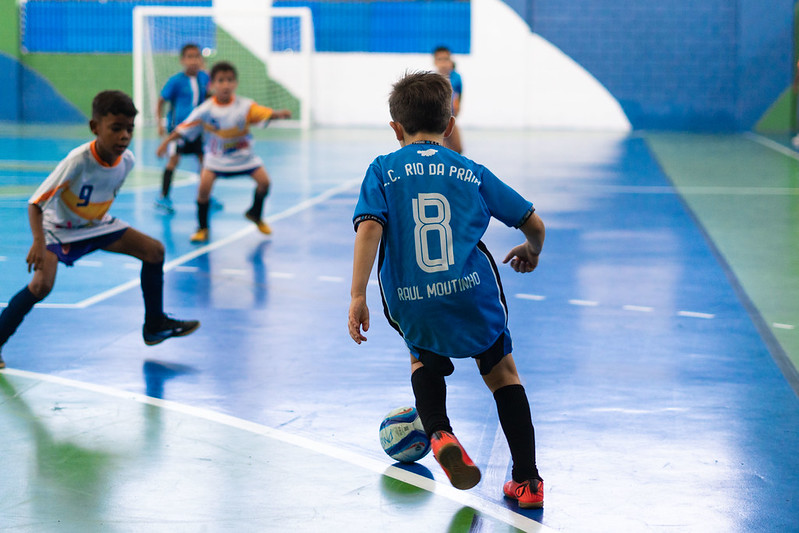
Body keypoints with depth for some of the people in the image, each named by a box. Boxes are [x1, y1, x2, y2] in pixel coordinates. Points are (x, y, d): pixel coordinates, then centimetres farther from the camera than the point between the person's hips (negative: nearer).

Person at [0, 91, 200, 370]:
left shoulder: (126, 160, -16)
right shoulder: (78, 161, -34)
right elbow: (35, 203, -32)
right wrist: (39, 242, -44)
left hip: (96, 224, 6)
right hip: (59, 228, -6)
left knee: (153, 250, 0)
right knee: (42, 283, -28)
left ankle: (154, 325, 13)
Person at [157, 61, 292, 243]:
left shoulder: (245, 106, -16)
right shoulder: (205, 110, -17)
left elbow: (266, 114, -28)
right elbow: (184, 129, -13)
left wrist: (279, 113, -48)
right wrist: (166, 142, -20)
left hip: (243, 154, 2)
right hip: (216, 157, -2)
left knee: (264, 181, -9)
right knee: (204, 185, -21)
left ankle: (255, 214, 22)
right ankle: (202, 228, -2)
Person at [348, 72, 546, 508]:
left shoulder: (383, 170, 9)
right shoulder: (472, 172, 13)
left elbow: (369, 227, -8)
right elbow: (533, 223, 16)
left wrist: (358, 297, -11)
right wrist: (531, 251, 38)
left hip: (410, 303, 0)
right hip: (472, 293, 0)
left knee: (424, 357, 31)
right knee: (501, 372, 21)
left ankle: (440, 434, 4)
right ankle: (527, 481, 20)